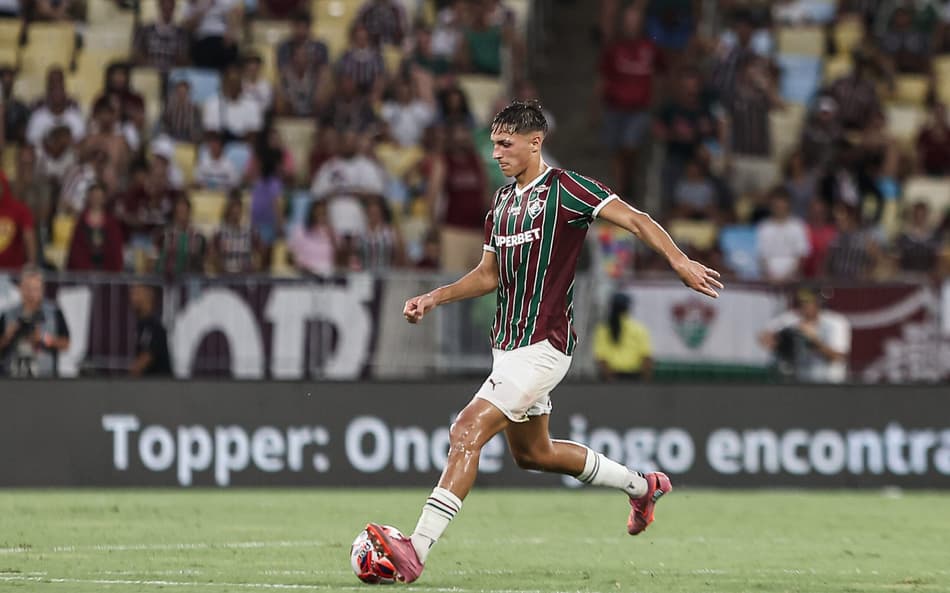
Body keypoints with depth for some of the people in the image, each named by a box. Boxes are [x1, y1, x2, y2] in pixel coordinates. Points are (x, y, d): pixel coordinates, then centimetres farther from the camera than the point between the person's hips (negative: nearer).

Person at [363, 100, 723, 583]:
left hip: (541, 347, -10)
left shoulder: (564, 189, -10)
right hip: (508, 345, 10)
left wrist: (679, 261, -30)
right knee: (531, 452, 21)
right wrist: (434, 299, 10)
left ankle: (417, 549, -24)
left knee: (467, 432, -20)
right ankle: (642, 486, 40)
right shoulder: (501, 202, 14)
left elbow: (635, 220, -16)